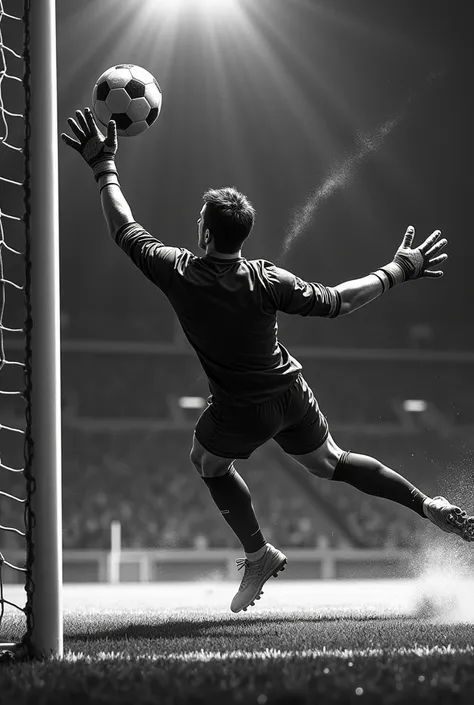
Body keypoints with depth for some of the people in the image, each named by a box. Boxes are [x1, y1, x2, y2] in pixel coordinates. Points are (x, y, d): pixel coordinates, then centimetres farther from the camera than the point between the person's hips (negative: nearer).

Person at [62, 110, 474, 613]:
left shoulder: (177, 274, -21)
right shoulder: (266, 282, -18)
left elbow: (124, 230, -9)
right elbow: (336, 302, -12)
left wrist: (103, 166, 1)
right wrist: (398, 270, -2)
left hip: (241, 412, -2)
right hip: (291, 395, 2)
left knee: (208, 462, 28)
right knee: (331, 463, 22)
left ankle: (259, 555, 23)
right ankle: (428, 505, 19)